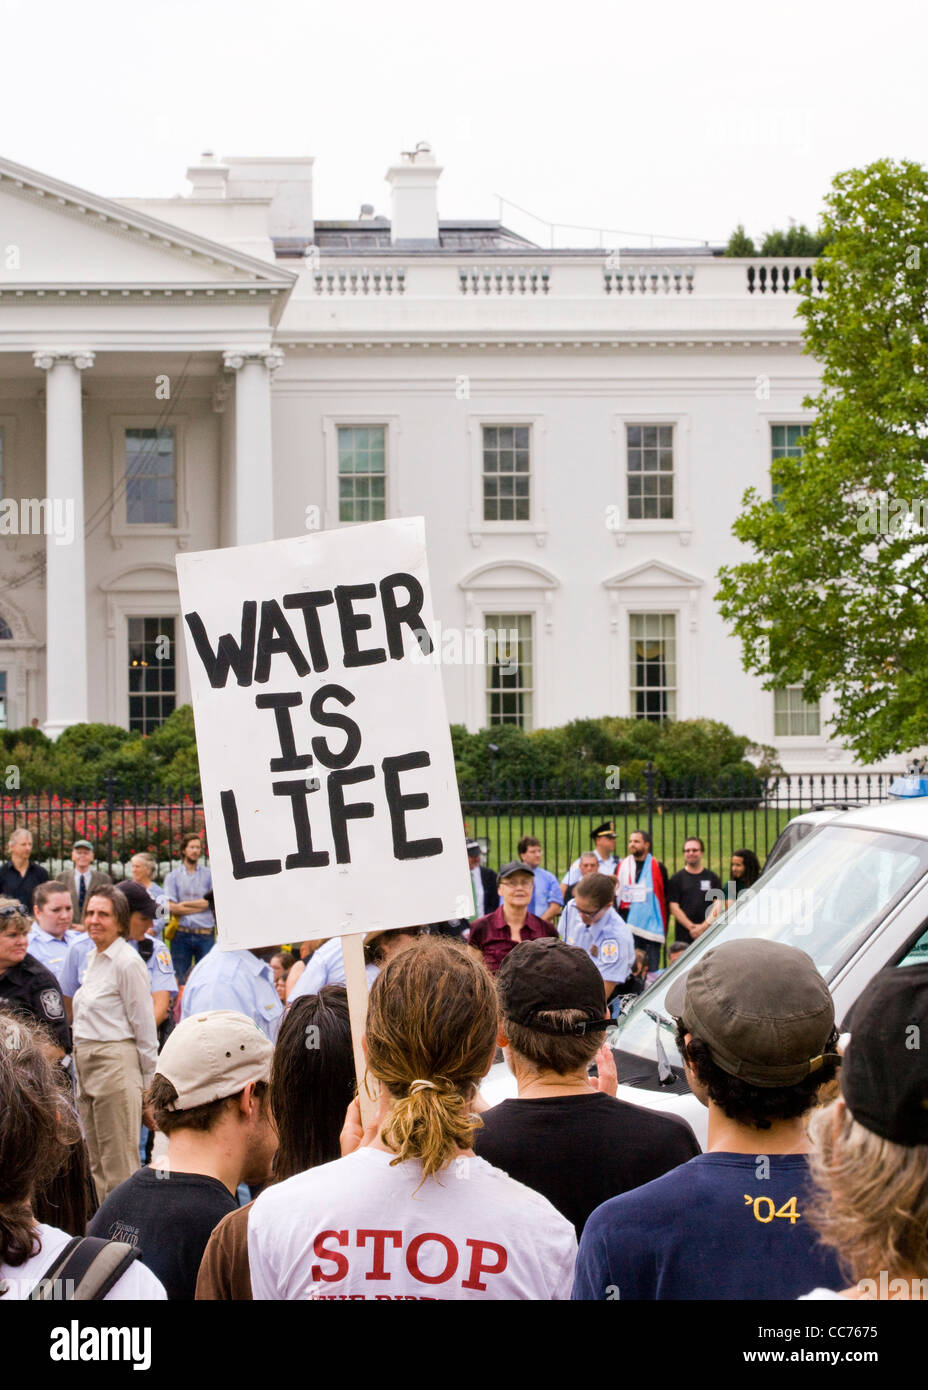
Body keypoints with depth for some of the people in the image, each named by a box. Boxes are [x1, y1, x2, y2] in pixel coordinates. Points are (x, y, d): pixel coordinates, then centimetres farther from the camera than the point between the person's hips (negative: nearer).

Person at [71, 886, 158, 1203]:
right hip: (85, 1064, 9)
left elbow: (144, 1025, -10)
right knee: (97, 1162, 11)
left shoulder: (127, 962, -11)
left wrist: (148, 1079, -8)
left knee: (120, 1164, -7)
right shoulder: (93, 959, 15)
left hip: (116, 1063, -9)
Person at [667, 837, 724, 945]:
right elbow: (674, 908, 2)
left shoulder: (712, 878, 13)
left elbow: (718, 905, 5)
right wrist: (691, 927, -9)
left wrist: (704, 926, -9)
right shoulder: (677, 878, 9)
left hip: (708, 932, 1)